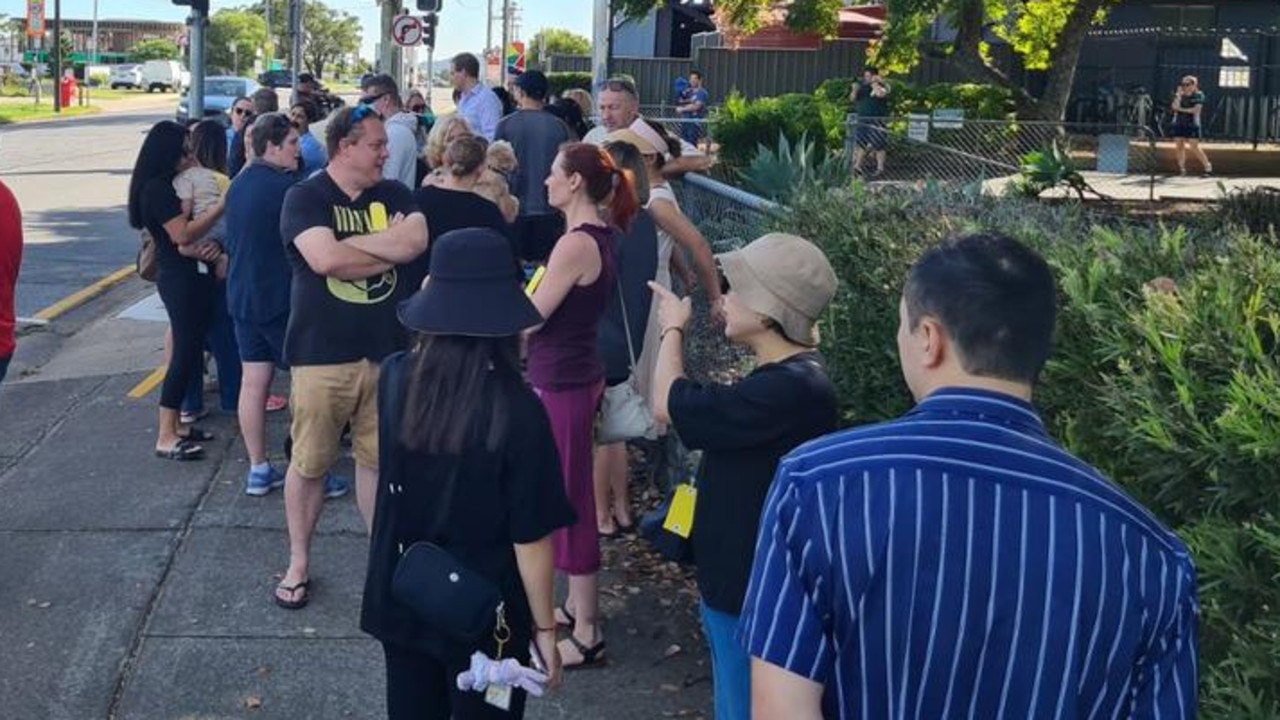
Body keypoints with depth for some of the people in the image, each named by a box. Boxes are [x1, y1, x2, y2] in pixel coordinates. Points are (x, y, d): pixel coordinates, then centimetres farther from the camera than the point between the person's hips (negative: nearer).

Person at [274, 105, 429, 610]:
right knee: (309, 463, 7)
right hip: (322, 354, -3)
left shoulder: (394, 194, 8)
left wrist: (351, 245, -14)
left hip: (388, 351, 3)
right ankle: (298, 564, 23)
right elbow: (325, 259, -21)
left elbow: (416, 240, -11)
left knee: (378, 459, 12)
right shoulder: (305, 197, -5)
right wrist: (390, 247, -9)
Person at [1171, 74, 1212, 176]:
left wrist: (1181, 109, -10)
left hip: (1192, 125, -5)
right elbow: (1175, 107, -3)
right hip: (1179, 124, 5)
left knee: (1195, 148, -9)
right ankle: (1181, 168, 13)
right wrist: (1178, 95, -8)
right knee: (1179, 146, 3)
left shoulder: (1199, 95, -1)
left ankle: (1208, 167, -1)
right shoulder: (1180, 95, 10)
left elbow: (1196, 110, -11)